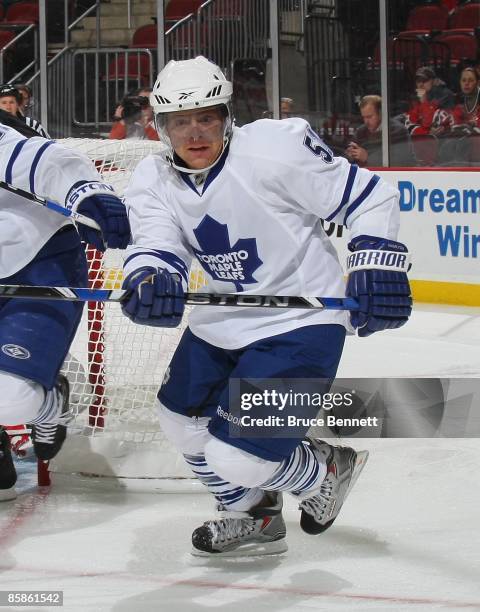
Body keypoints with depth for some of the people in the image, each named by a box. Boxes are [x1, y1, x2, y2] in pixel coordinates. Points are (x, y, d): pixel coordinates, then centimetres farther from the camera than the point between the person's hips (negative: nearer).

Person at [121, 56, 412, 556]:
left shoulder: (277, 147, -23)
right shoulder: (152, 181, -5)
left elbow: (370, 197, -15)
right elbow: (155, 246, -21)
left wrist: (374, 266, -23)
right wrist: (149, 281, -43)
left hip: (298, 322, -8)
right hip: (221, 321, 8)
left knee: (236, 455, -12)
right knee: (182, 423, 19)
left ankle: (325, 470, 20)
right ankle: (254, 518, 42)